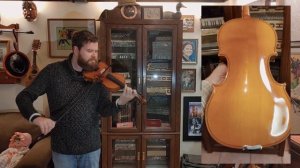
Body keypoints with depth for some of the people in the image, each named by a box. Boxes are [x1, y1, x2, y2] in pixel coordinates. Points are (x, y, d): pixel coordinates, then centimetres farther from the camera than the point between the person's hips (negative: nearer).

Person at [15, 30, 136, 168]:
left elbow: (103, 110, -6)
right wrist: (35, 117, -28)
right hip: (62, 148, -1)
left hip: (91, 147, 2)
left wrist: (120, 102, -26)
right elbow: (23, 97, -8)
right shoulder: (53, 71, -9)